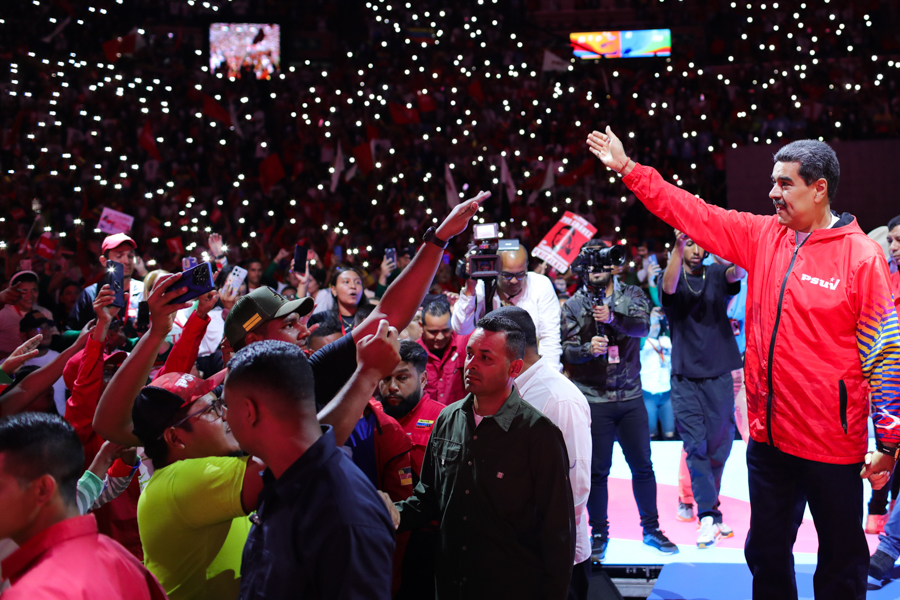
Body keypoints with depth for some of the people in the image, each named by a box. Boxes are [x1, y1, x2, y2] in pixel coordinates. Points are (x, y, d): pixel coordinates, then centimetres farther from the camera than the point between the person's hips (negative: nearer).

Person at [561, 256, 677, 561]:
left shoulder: (632, 295, 5)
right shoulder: (573, 305, 3)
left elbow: (642, 325, -14)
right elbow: (568, 350, -5)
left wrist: (612, 317, -31)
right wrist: (589, 348, -27)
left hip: (630, 395, 2)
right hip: (593, 398, -1)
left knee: (642, 465, 9)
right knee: (597, 470, 3)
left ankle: (651, 529, 23)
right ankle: (599, 533, 16)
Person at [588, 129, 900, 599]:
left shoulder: (862, 256, -12)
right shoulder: (762, 235, 4)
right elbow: (691, 212, 8)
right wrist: (627, 168, 5)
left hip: (833, 444, -5)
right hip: (768, 436, 5)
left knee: (842, 560, 10)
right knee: (765, 551, 18)